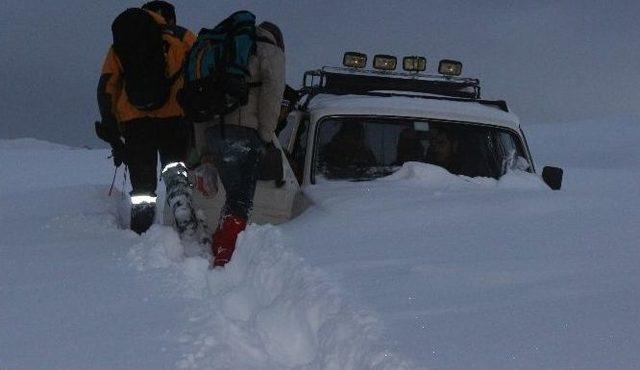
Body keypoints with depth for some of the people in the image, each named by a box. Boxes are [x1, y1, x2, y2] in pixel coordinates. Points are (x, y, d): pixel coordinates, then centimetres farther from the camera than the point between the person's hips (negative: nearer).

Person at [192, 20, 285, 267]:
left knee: (234, 196, 19)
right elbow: (273, 91, -10)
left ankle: (220, 248, 19)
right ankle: (223, 258, -17)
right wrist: (267, 133, -4)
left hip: (214, 131, 7)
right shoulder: (271, 52, 9)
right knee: (241, 201, -7)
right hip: (244, 132, -7)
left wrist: (203, 149, 24)